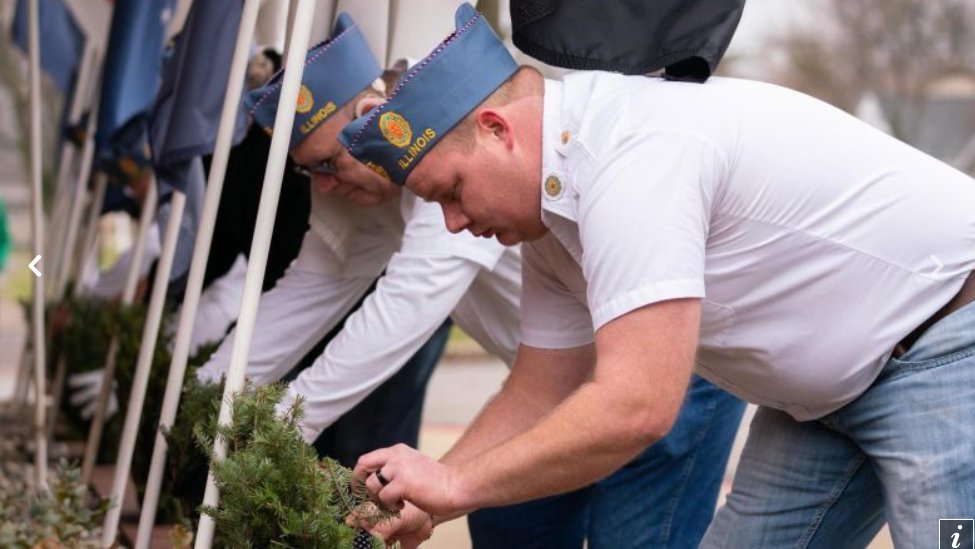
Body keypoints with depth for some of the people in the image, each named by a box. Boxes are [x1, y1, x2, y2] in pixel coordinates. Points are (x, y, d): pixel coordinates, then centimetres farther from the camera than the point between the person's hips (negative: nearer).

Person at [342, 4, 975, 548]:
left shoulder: (634, 158, -29)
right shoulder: (551, 218, 3)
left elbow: (634, 408, -33)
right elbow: (539, 396, 9)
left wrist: (457, 483, -23)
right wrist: (421, 497, -2)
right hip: (828, 391, 10)